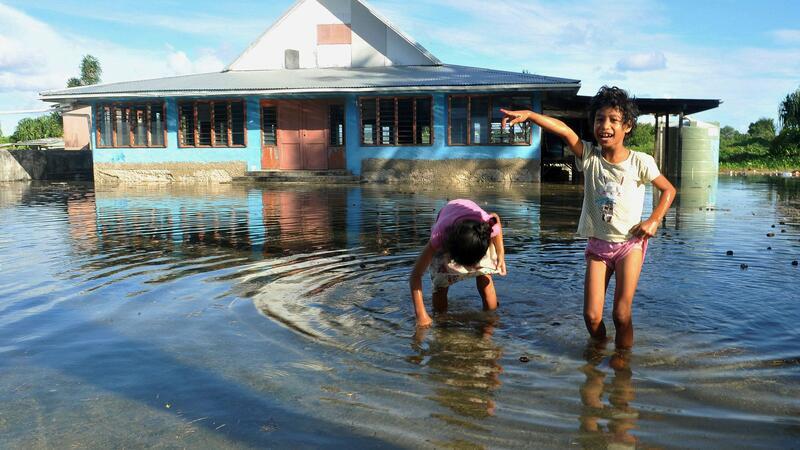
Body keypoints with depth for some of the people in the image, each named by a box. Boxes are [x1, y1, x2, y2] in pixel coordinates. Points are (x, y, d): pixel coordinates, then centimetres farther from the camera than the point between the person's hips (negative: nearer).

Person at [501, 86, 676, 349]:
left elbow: (668, 190, 7)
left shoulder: (640, 162, -7)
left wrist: (654, 221, -6)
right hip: (597, 244, 2)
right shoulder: (589, 156, -5)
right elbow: (564, 131, -20)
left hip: (629, 244, -1)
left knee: (622, 314, -6)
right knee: (591, 316, -1)